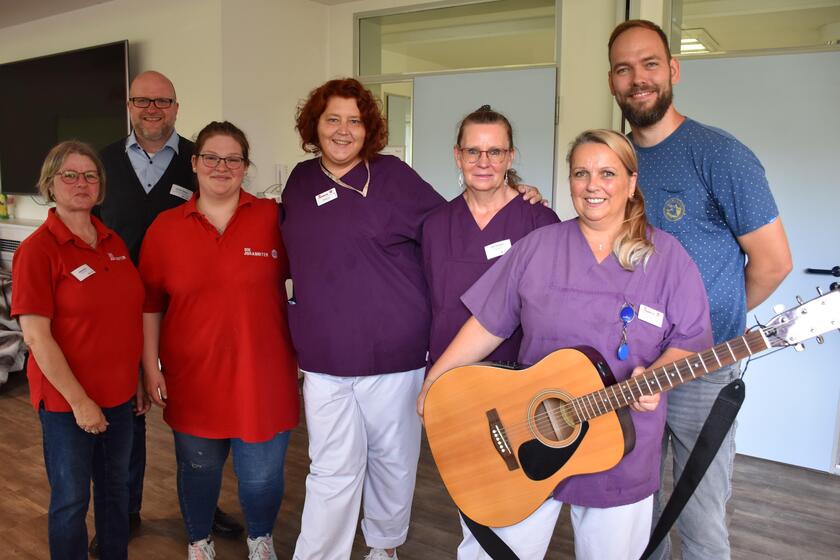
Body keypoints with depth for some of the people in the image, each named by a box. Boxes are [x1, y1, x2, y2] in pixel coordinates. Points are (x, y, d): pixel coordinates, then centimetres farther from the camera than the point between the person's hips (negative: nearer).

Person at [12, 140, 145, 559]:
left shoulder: (113, 242, 4)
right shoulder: (37, 249, -13)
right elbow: (36, 336, -16)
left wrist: (139, 381, 10)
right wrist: (79, 401, -17)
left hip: (119, 393, 6)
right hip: (67, 400, -6)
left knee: (115, 486, 21)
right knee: (72, 499, 11)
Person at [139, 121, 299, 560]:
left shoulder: (274, 218, -4)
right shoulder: (165, 227, 1)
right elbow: (150, 304, 6)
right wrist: (151, 366, 4)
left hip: (261, 375, -1)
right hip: (193, 376, 2)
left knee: (262, 473, 10)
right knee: (199, 467, 18)